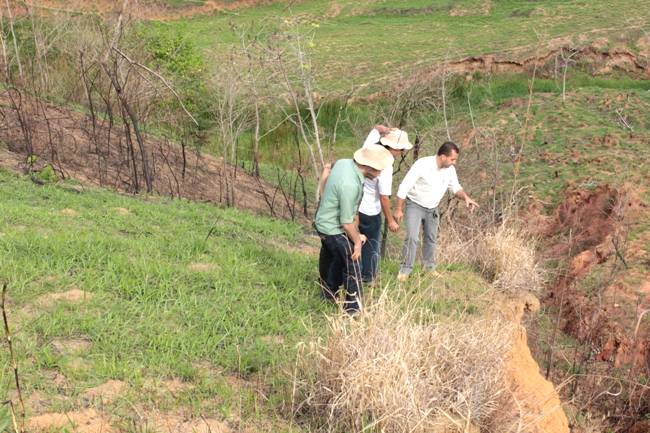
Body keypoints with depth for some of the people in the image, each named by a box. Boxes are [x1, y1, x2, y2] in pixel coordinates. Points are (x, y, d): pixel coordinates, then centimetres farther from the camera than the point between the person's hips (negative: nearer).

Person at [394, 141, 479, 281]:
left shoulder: (450, 169, -10)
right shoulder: (422, 165, -27)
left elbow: (455, 187, 7)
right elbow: (404, 187, -22)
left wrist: (466, 197, -14)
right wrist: (398, 209, -20)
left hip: (432, 209, 6)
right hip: (415, 205, -6)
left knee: (431, 239, 16)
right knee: (412, 237, -16)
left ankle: (430, 268, 32)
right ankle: (405, 270, -7)